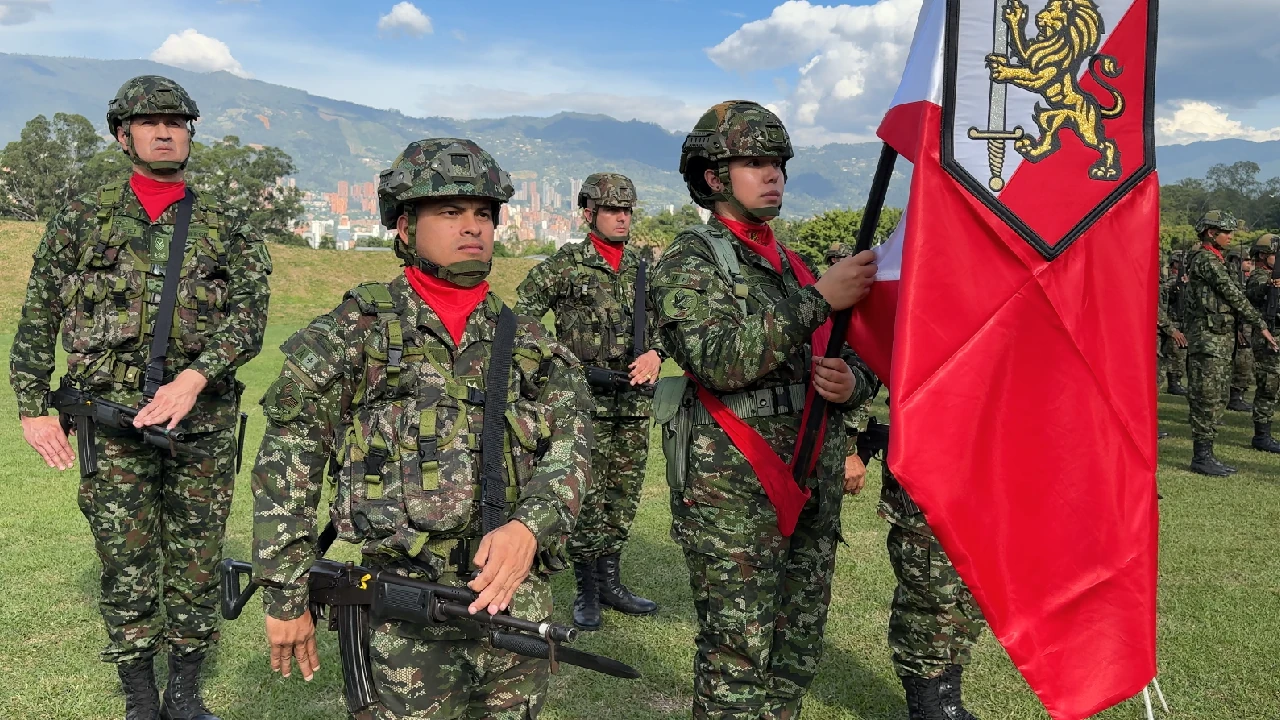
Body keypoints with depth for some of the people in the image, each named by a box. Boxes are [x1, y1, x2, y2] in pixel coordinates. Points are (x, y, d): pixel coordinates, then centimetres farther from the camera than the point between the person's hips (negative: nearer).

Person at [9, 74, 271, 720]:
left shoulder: (225, 230, 8)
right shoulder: (82, 219, 8)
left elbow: (250, 313, -6)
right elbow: (36, 320, 10)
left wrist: (193, 378, -20)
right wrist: (33, 409, 4)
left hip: (203, 427, 1)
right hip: (112, 426, 0)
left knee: (196, 570, 9)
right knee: (127, 575, 6)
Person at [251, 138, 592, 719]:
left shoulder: (528, 344, 8)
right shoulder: (354, 331, -2)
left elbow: (571, 447, -1)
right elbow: (286, 463, -2)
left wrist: (529, 526, -20)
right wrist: (285, 596, -4)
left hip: (519, 600, 4)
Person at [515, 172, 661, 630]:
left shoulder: (644, 270, 11)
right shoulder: (564, 266, -2)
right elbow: (520, 318, 0)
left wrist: (655, 354, -6)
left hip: (635, 400, 5)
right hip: (585, 400, -4)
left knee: (624, 497, 11)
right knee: (588, 497, -2)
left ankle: (610, 581, 24)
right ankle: (586, 591, 11)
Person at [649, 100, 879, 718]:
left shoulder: (792, 264, 16)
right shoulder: (689, 261, -5)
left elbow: (851, 358, 19)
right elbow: (720, 359, -22)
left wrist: (852, 382, -5)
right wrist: (817, 300, -24)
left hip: (812, 487, 7)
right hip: (732, 492, -7)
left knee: (798, 649, 15)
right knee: (738, 651, 0)